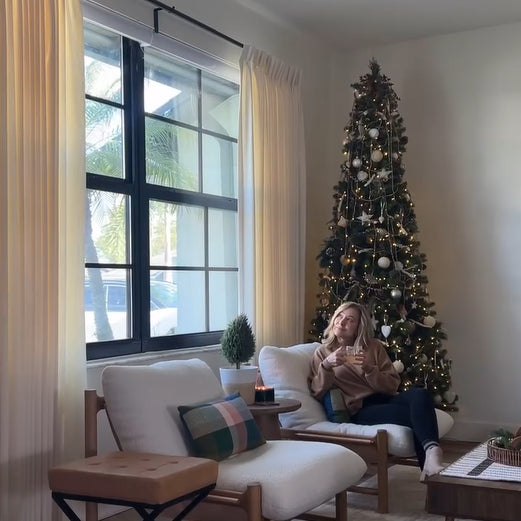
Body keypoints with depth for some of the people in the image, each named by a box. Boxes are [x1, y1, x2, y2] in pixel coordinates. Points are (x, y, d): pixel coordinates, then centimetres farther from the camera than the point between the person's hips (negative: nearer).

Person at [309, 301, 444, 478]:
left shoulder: (374, 346, 17)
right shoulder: (323, 352, 14)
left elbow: (393, 385, 9)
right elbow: (317, 393, 3)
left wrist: (369, 369, -9)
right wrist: (326, 366, -13)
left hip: (385, 398, 3)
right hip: (359, 409, -3)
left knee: (420, 394, -33)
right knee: (414, 414, -32)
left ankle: (431, 451, -49)